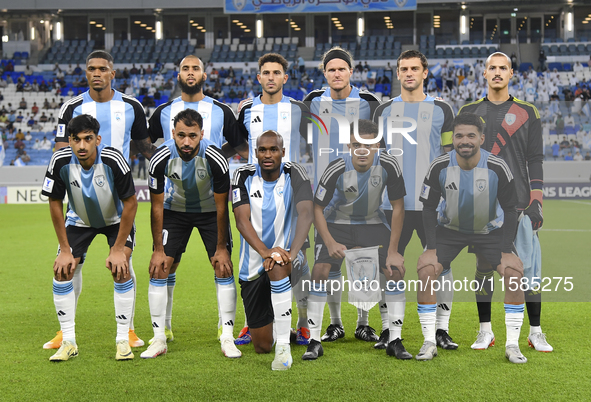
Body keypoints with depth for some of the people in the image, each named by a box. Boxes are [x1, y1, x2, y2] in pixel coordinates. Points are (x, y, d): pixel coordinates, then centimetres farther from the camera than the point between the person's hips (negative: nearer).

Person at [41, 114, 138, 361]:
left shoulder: (113, 160, -33)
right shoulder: (60, 162, -26)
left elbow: (130, 203, -22)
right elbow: (55, 203, -12)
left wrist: (118, 249, -21)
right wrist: (65, 249, -12)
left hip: (116, 219, -2)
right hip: (79, 219, 3)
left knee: (120, 269, -20)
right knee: (62, 270, -10)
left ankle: (123, 340, -7)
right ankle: (68, 342, 2)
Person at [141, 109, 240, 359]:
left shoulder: (216, 159, -30)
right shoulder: (161, 159, -26)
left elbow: (221, 207, -17)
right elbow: (157, 206, -14)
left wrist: (221, 248, -14)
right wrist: (158, 250, -13)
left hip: (210, 210, -1)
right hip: (175, 209, 1)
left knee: (224, 268, -10)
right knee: (159, 269, -8)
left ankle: (227, 338, -2)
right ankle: (160, 338, 3)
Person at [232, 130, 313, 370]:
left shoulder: (294, 175, -9)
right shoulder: (244, 176, -5)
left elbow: (306, 214, -23)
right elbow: (242, 220, -16)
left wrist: (292, 252, -40)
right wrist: (265, 252, -33)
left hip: (284, 254, -2)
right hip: (253, 267, 2)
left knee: (277, 267, -41)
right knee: (262, 346, 5)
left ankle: (283, 347, -32)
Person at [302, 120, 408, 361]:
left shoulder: (388, 165, -23)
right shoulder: (336, 170, -27)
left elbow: (397, 207, -12)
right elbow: (318, 208, -15)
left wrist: (393, 251, -15)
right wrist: (330, 243, -29)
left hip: (373, 222, 2)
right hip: (336, 222, -2)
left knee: (396, 269, -12)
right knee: (320, 271, -18)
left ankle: (394, 341, 1)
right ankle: (314, 342, -6)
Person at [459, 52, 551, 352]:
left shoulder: (528, 113, 6)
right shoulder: (469, 113, 9)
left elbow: (535, 161, 3)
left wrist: (536, 203, -5)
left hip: (518, 202, -1)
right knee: (484, 266, 4)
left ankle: (535, 332, 8)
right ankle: (485, 330, 14)